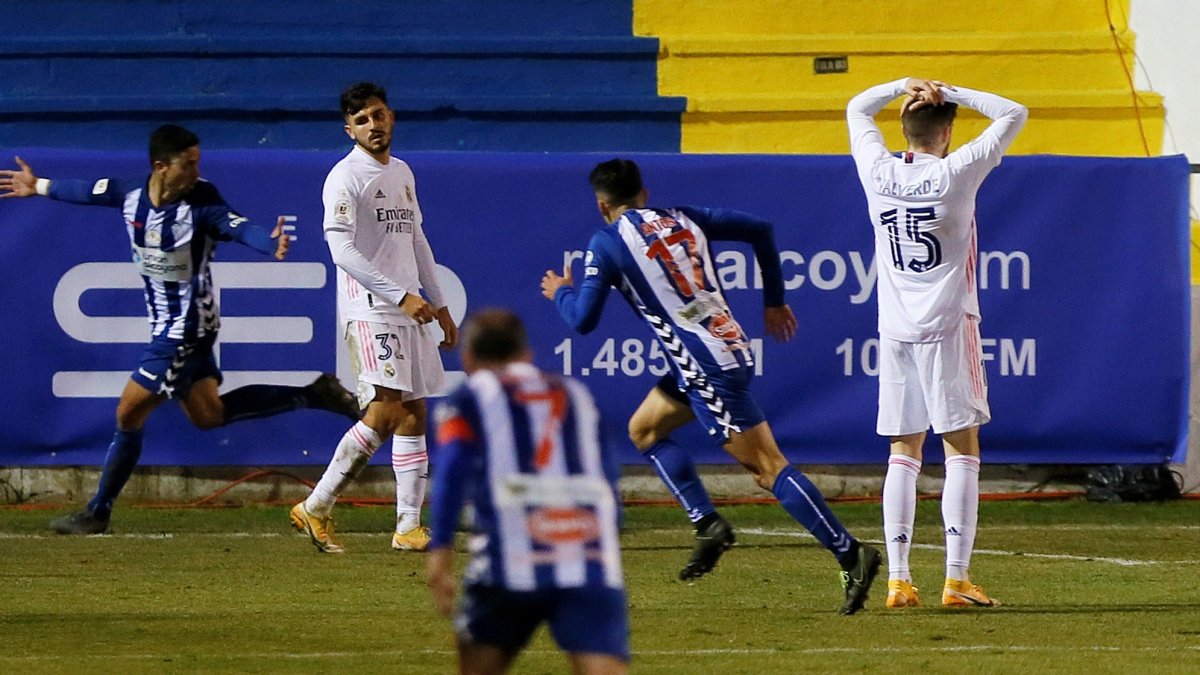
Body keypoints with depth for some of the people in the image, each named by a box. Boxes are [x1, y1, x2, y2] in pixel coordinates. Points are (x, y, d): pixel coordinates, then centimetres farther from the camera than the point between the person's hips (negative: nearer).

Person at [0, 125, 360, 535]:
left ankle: (98, 513, 13)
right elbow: (91, 192, 17)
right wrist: (40, 187, 32)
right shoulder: (131, 193, -2)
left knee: (130, 414, -1)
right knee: (208, 413, 12)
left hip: (187, 328, -7)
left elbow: (239, 228, -37)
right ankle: (313, 396, 17)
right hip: (166, 325, 7)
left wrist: (271, 243, -59)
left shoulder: (201, 202, -21)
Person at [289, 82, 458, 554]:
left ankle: (409, 527, 5)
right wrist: (400, 296, -21)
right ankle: (316, 508, -12)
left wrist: (439, 305, 22)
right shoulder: (345, 177, -8)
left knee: (414, 413, 4)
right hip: (369, 308, -8)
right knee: (386, 411, -18)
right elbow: (342, 251, -17)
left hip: (409, 309, 8)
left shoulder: (402, 174, 18)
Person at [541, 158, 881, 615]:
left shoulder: (607, 243, -3)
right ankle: (707, 523, 13)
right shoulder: (682, 219, 15)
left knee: (769, 466, -9)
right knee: (644, 428, 23)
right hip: (732, 349, 8)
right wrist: (774, 301, 23)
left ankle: (851, 555, -15)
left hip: (707, 369, -8)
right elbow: (759, 230, 15)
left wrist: (560, 292, 20)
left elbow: (583, 320, -3)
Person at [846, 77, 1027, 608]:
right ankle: (957, 579, -7)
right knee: (962, 449, 0)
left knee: (903, 452, 8)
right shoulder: (956, 174, -9)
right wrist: (950, 92, 1)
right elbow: (1014, 115, 0)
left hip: (895, 329, 4)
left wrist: (905, 86, 11)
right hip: (947, 326, -4)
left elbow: (857, 109, 21)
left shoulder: (879, 174, 1)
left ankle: (898, 579, 2)